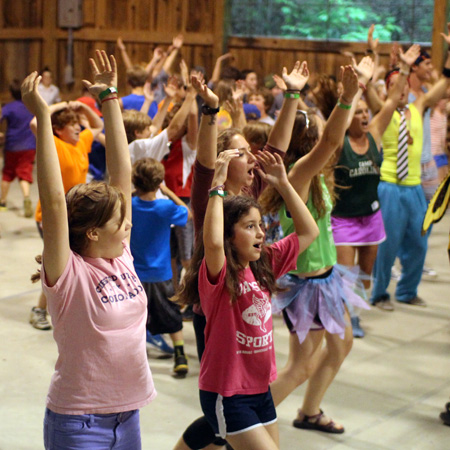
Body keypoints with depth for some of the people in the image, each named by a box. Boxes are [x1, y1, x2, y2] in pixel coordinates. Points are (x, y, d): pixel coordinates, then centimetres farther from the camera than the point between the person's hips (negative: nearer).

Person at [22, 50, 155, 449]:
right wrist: (42, 118, -30)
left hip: (128, 415, 7)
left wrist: (110, 99, 2)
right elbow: (54, 201, -28)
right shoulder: (69, 274, -15)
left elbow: (121, 175, 2)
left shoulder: (121, 257, 1)